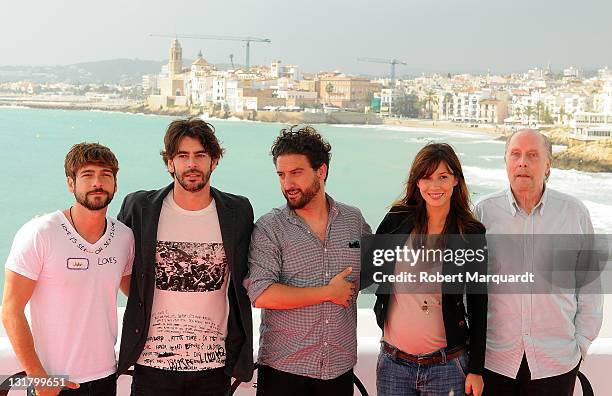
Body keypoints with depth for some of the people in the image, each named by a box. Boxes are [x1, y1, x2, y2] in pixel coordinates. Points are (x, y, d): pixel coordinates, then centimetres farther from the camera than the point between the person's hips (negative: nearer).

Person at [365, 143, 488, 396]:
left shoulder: (471, 234, -3)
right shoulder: (397, 220, 0)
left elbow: (478, 306, 0)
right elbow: (370, 270, 10)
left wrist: (476, 369, -1)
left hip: (446, 366, -1)